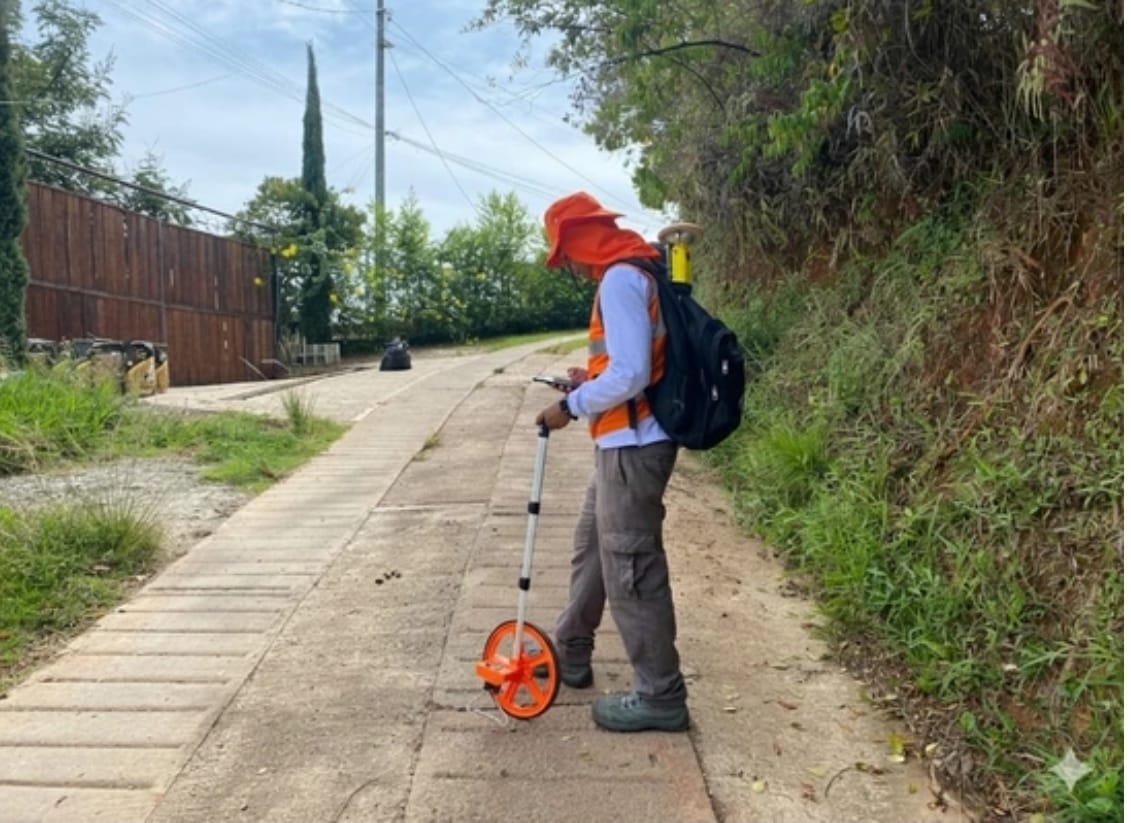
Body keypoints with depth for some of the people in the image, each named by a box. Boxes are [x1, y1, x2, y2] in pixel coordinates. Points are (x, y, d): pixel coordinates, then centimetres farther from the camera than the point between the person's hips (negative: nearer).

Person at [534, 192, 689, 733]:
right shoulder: (634, 274, 15)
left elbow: (629, 376, -25)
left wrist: (571, 406, -13)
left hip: (632, 448, -11)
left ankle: (660, 697, 10)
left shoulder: (619, 281, -17)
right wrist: (592, 380, 13)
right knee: (591, 549, 21)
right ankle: (570, 656, 38)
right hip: (623, 445, 11)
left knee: (630, 569, -2)